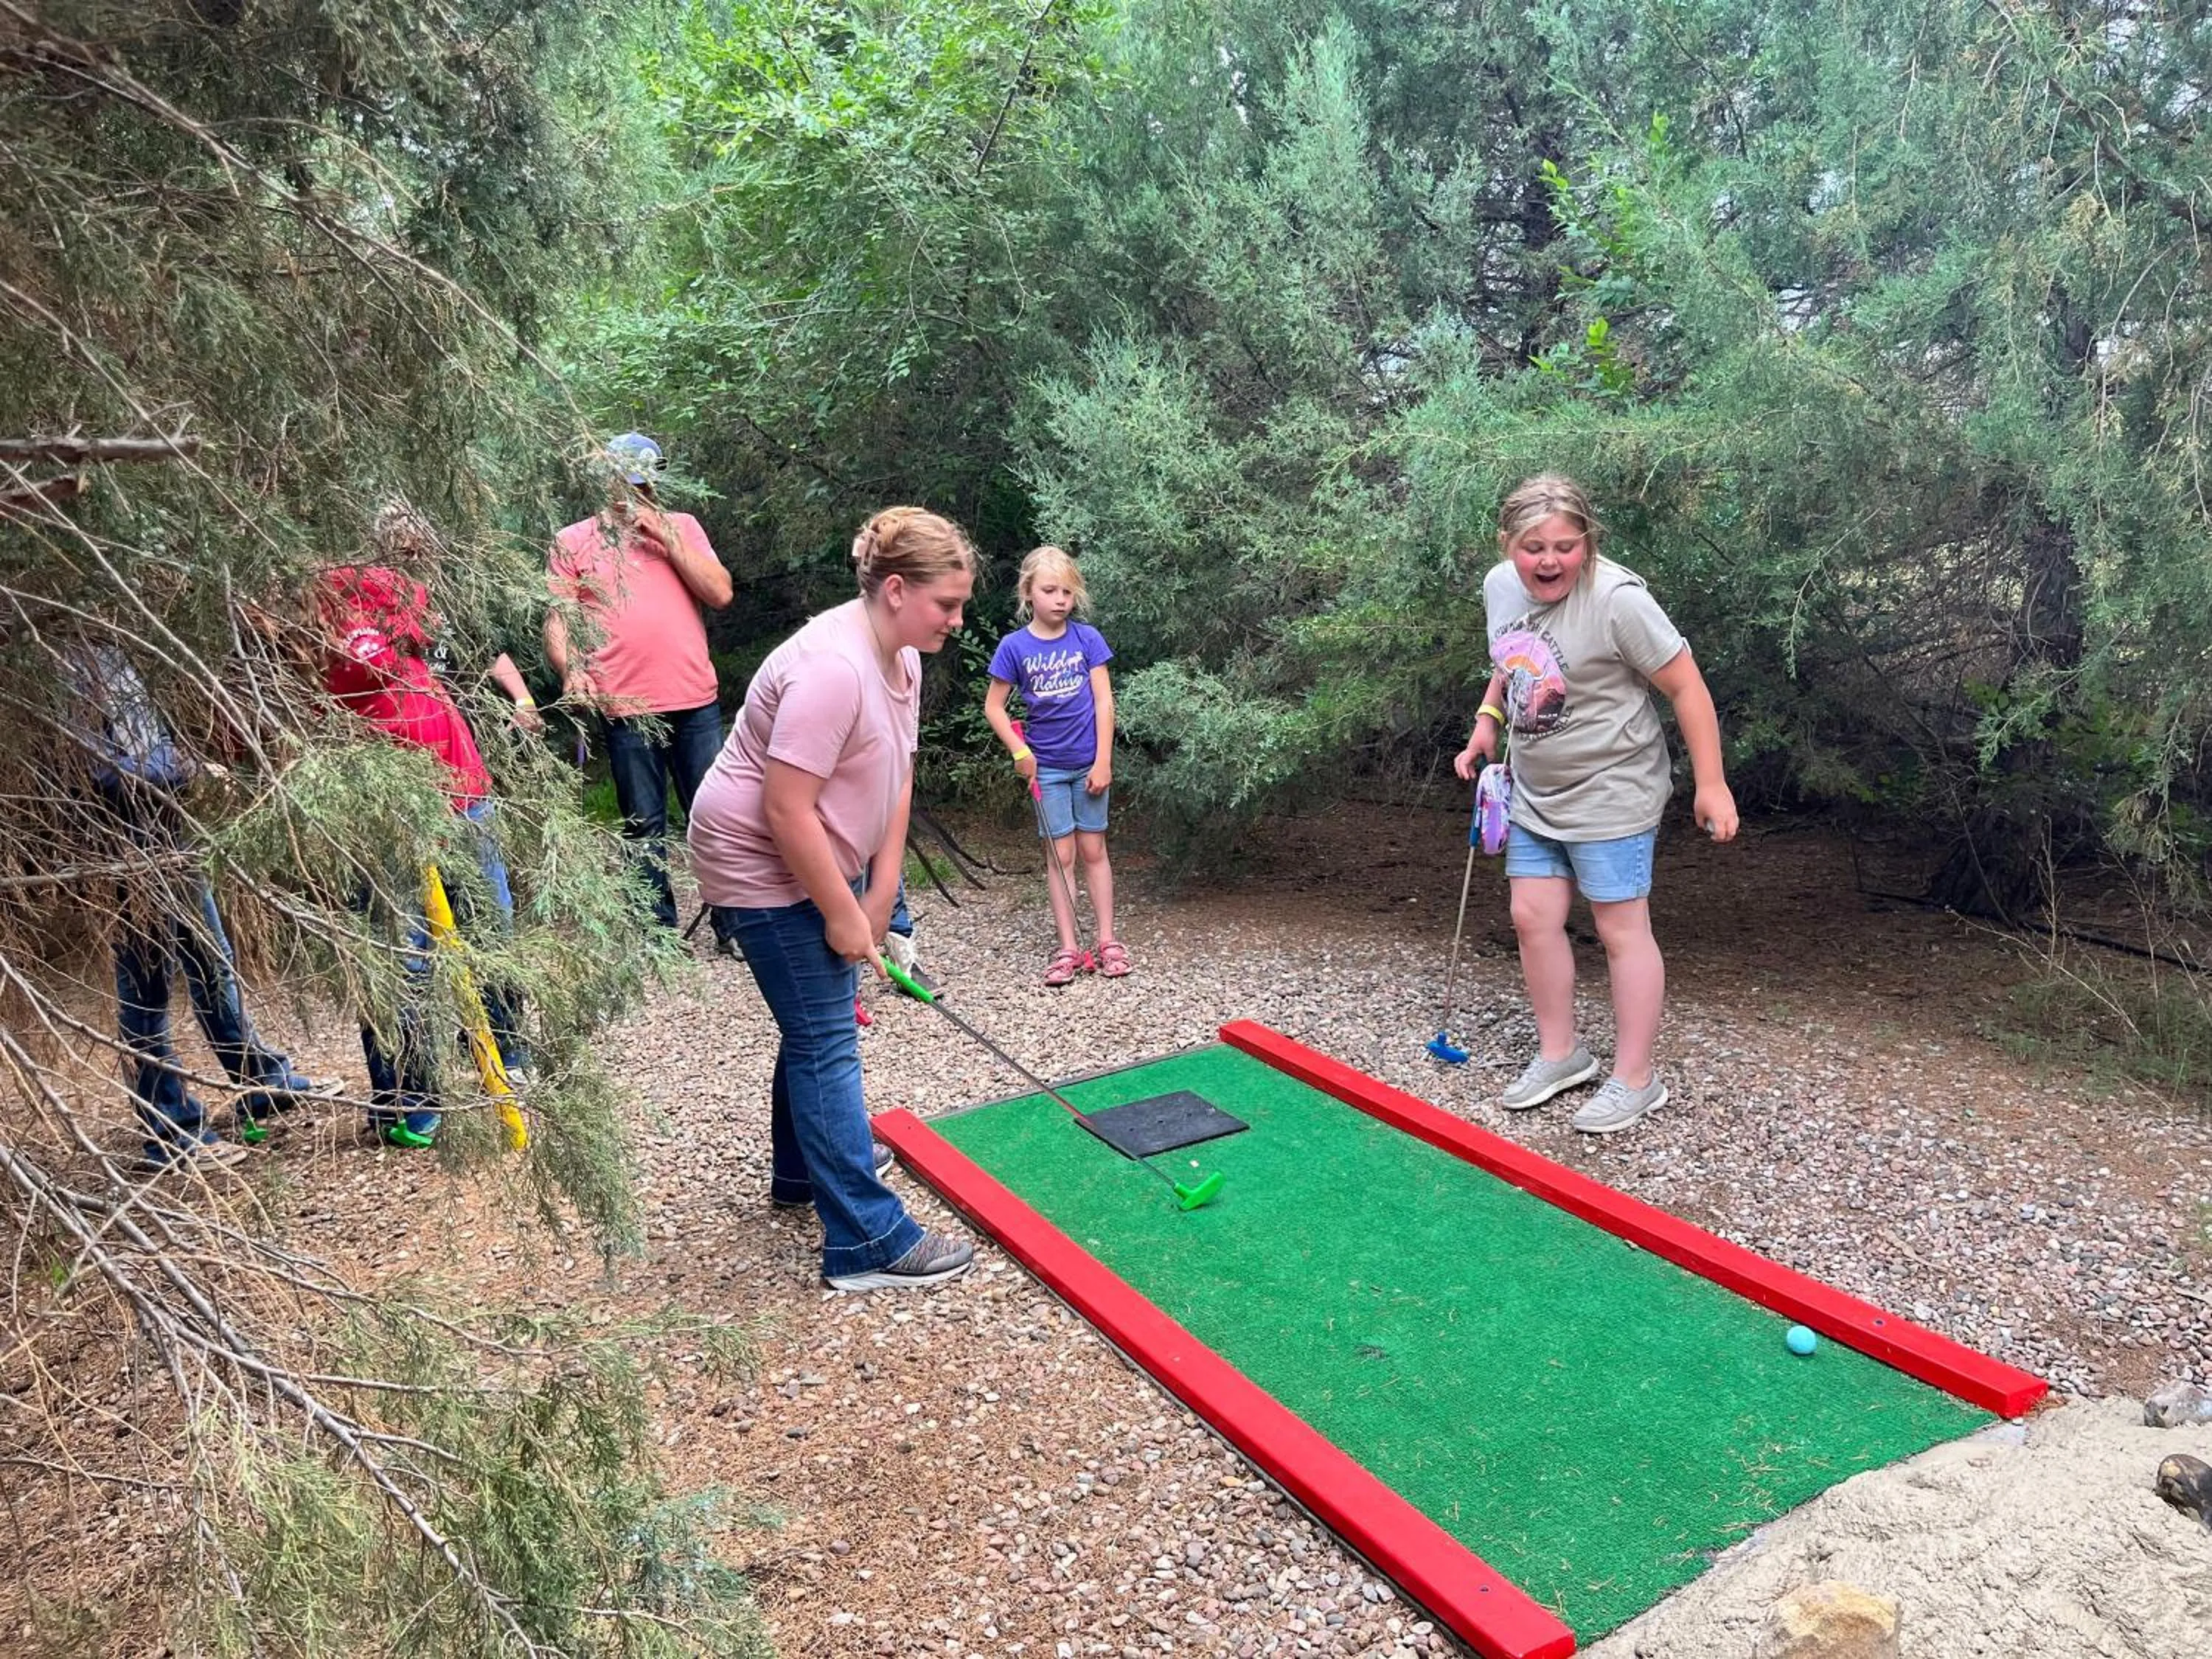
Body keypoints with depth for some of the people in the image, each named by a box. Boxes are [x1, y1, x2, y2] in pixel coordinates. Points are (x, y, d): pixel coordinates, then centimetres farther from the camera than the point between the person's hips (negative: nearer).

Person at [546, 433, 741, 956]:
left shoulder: (681, 526, 12)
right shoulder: (573, 542, 9)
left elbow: (721, 593, 0)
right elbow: (556, 622, 4)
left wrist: (664, 536, -5)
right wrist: (571, 669, -16)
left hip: (697, 701, 1)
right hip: (625, 709, -1)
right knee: (644, 827, 7)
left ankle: (733, 926, 14)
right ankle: (659, 929, 17)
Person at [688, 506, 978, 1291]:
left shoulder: (900, 656, 1)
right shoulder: (832, 668, -30)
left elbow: (896, 778, 4)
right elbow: (787, 813, -30)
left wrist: (879, 894, 0)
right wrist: (842, 915, -21)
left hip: (821, 859, 10)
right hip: (767, 868, -10)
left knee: (816, 1023, 22)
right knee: (826, 1043, -7)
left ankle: (803, 1166, 43)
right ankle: (868, 1242, -2)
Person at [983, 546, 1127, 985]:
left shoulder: (1087, 639, -5)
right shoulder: (1015, 646, -5)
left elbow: (1103, 701, -5)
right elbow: (993, 706, 1)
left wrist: (1103, 762, -9)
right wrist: (1019, 751, -9)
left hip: (1089, 764, 0)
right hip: (1046, 767, 0)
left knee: (1093, 851, 9)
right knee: (1060, 856, 5)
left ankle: (1107, 941, 17)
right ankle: (1069, 948, 10)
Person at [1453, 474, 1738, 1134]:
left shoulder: (1617, 600, -24)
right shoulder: (1499, 586, -2)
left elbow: (1687, 688, -18)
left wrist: (1711, 785, -17)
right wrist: (1487, 722, 5)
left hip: (1610, 795, -7)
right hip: (1535, 791, 7)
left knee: (1622, 930, 2)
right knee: (1532, 918, 9)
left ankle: (1634, 1079, 15)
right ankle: (1559, 1053, 26)